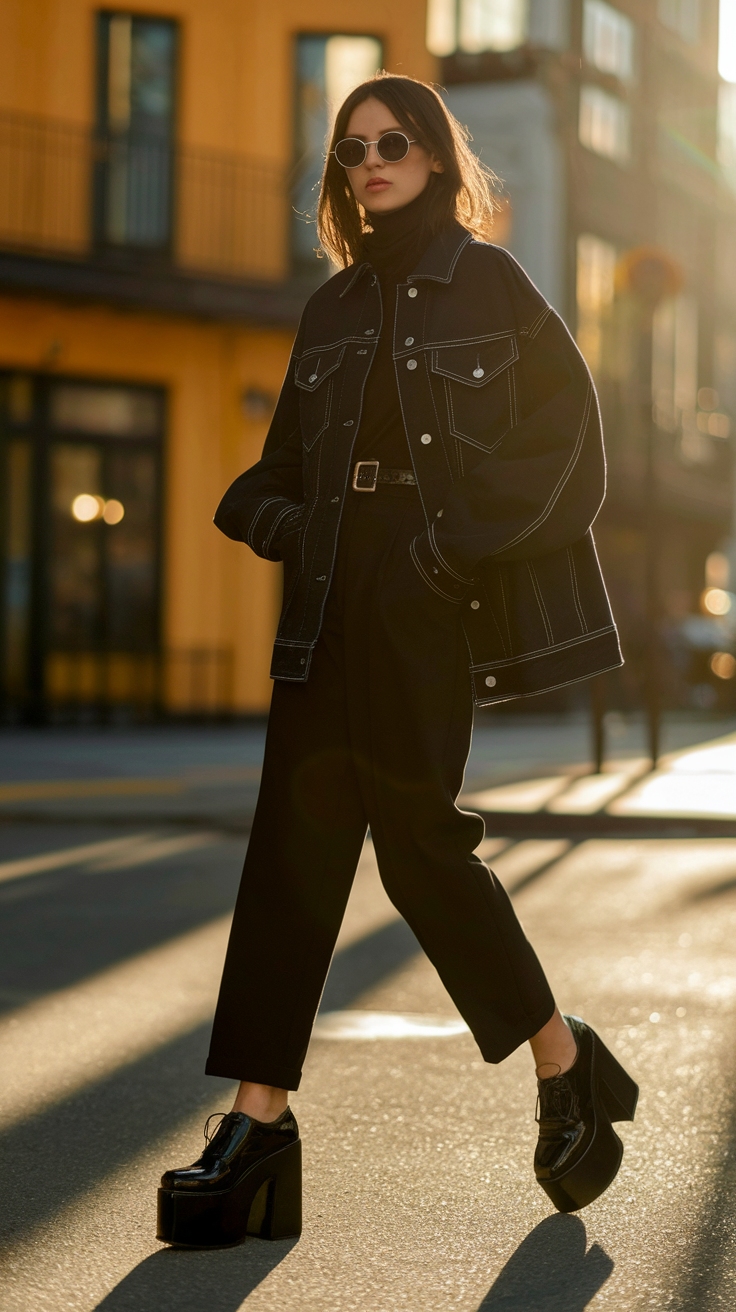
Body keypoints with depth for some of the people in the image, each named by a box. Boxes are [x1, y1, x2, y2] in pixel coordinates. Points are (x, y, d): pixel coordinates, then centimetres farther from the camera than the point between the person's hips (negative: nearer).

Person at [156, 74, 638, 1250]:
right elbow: (290, 456, 20)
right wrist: (269, 513, -1)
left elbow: (567, 434, -5)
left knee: (417, 837, -6)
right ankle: (257, 1126, -4)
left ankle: (566, 1068, 15)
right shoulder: (335, 307, 18)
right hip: (335, 598, 6)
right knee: (294, 840, -3)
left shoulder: (488, 283, 2)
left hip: (431, 597, -6)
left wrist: (469, 541, -14)